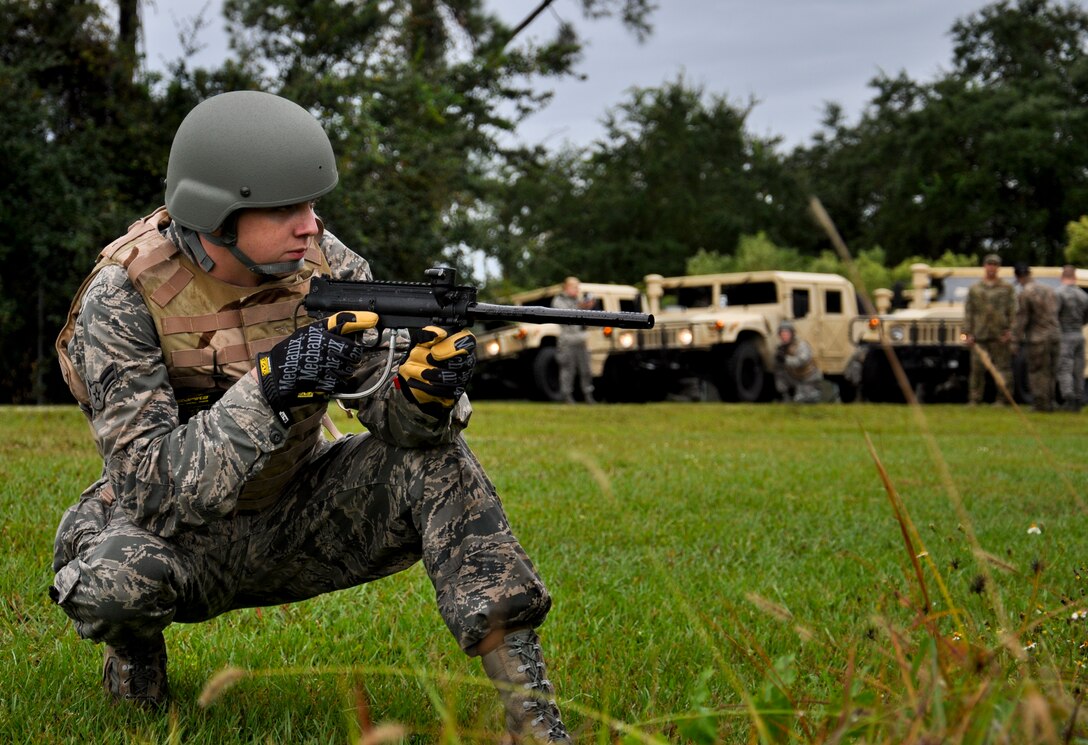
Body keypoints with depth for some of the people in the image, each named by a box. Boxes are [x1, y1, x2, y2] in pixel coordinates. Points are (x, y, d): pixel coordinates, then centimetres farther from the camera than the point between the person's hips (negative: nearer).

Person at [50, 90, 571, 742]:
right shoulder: (121, 299, -22)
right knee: (118, 577, -37)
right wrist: (270, 386, -41)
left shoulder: (324, 262, -11)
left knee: (436, 461, -20)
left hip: (296, 515, 4)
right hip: (182, 537, -3)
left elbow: (393, 411, -12)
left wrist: (427, 389, -36)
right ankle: (134, 645, 3)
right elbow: (154, 487, -30)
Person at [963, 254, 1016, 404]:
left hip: (1000, 335, -1)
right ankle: (974, 400, 7)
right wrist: (968, 333, 2)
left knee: (1003, 367, -2)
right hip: (980, 335, 2)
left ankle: (1002, 400, 4)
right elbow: (968, 311, 11)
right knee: (977, 368, 1)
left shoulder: (1007, 288, 9)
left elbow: (1013, 311, 5)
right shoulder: (975, 289, 14)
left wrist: (1009, 330, -7)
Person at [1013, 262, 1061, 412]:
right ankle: (1049, 403, 15)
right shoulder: (1049, 290, 10)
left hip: (1037, 339, -6)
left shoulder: (1025, 294, -12)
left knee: (1037, 373, 1)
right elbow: (1054, 315, 15)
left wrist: (1015, 343, -9)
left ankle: (1041, 404, 1)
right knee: (1050, 372, 12)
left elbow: (1021, 320, -13)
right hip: (1054, 337, 6)